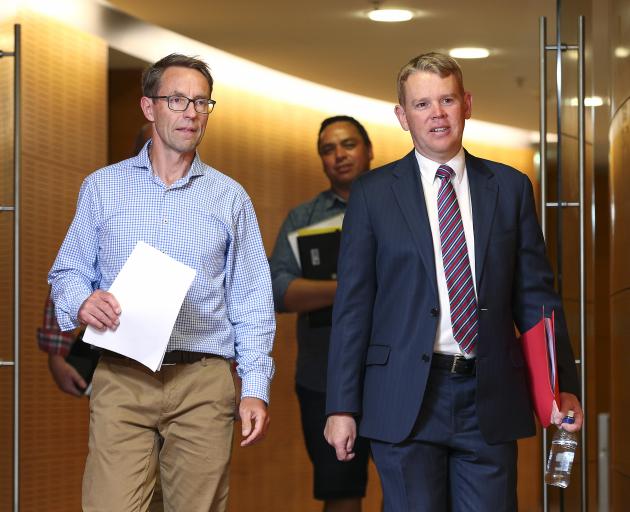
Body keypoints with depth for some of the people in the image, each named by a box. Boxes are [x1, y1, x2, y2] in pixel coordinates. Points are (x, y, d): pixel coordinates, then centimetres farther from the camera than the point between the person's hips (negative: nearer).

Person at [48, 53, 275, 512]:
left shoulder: (230, 197, 10)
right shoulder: (102, 189, 10)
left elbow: (251, 301, 8)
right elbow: (67, 273, 12)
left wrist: (255, 388, 0)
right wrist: (82, 303, -12)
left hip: (204, 383, 1)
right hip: (121, 379, -1)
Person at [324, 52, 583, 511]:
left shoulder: (510, 187, 8)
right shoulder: (373, 194, 3)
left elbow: (536, 295, 8)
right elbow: (353, 306, 2)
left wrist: (563, 386, 1)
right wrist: (342, 406, -2)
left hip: (490, 398, 2)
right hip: (406, 400, -1)